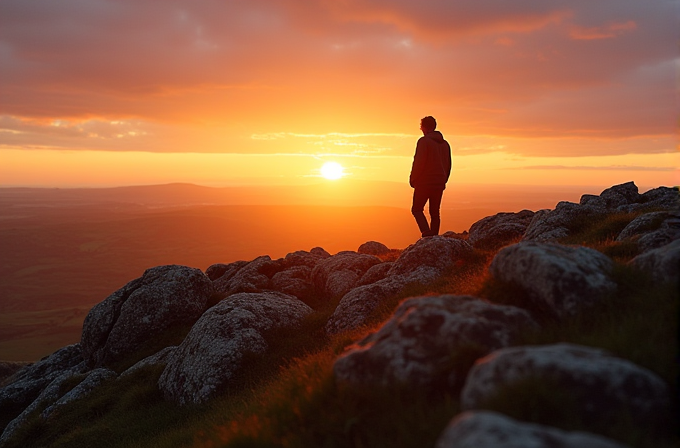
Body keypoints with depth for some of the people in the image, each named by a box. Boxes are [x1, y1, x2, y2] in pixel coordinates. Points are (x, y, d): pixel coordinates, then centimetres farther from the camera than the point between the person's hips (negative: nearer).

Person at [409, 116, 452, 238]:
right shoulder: (445, 143, 14)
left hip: (424, 183, -6)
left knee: (416, 209, 2)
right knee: (435, 212, 10)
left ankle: (427, 233, -16)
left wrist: (413, 180, -6)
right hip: (439, 184, 6)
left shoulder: (424, 141, -9)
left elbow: (419, 162, -15)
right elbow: (448, 165, 15)